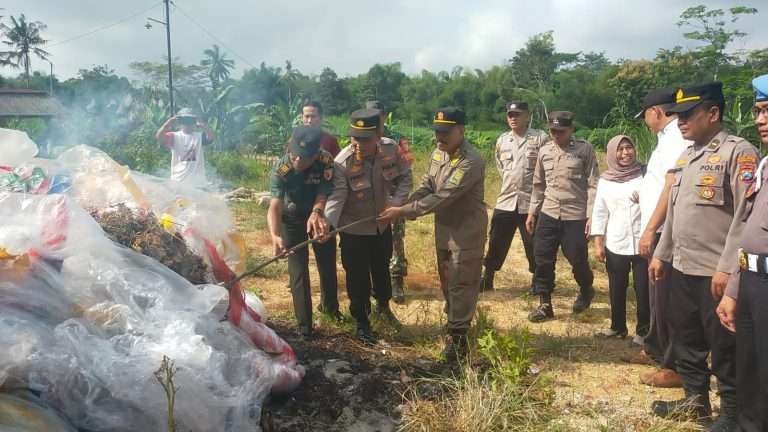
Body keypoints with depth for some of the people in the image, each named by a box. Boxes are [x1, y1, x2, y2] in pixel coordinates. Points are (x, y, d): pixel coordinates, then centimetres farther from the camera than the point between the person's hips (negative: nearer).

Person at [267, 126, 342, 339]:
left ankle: (330, 306, 42)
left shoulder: (326, 162, -29)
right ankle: (304, 324, 10)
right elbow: (275, 205, -40)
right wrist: (275, 235, -58)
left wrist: (316, 213, -57)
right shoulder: (281, 169, -31)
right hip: (292, 219, -2)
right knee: (298, 271, -4)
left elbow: (323, 195, -33)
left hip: (319, 216, 2)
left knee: (328, 265, 15)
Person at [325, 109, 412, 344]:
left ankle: (384, 306, 52)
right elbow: (336, 196, -32)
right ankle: (362, 322, 28)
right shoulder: (342, 162, -27)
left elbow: (404, 177, -2)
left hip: (382, 224, 4)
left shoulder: (391, 149, -16)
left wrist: (396, 202, -15)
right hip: (354, 229, -4)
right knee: (357, 276, 6)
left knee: (382, 268, 24)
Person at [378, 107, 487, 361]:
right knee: (447, 280, 18)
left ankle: (458, 336, 9)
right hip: (444, 227, 8)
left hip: (467, 230, -8)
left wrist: (403, 212, -30)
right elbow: (426, 186, 6)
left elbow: (441, 198, -30)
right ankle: (456, 321, 36)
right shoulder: (438, 153, 2)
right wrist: (402, 207, -12)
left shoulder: (471, 162, -26)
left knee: (462, 283, -1)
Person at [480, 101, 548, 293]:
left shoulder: (541, 138, -7)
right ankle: (487, 279, 22)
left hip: (531, 201, -4)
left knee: (533, 244, 7)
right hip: (505, 201, 4)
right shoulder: (502, 141, 8)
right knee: (496, 242, 9)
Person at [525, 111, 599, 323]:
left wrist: (592, 216, -12)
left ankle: (586, 290, 35)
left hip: (576, 216, -4)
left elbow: (593, 185, -7)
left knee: (578, 259, 4)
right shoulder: (544, 151, 7)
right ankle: (544, 304, 15)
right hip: (548, 214, 4)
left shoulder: (585, 149, -6)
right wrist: (532, 212, 13)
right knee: (543, 260, 2)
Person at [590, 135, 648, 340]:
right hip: (615, 245, 2)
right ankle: (618, 327, 27)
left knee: (643, 289, 1)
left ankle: (643, 330, 17)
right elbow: (599, 213, 7)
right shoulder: (605, 181, 6)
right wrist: (598, 244, 3)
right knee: (616, 289, 11)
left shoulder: (644, 174, 0)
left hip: (643, 243, -2)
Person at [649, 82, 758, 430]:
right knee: (686, 339, 18)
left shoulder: (739, 152, -11)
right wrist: (661, 254, 17)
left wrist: (728, 268, -20)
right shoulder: (686, 156, 13)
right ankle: (695, 399, 34)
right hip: (682, 268, 8)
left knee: (724, 347, 5)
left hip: (716, 272, -8)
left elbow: (745, 216, -17)